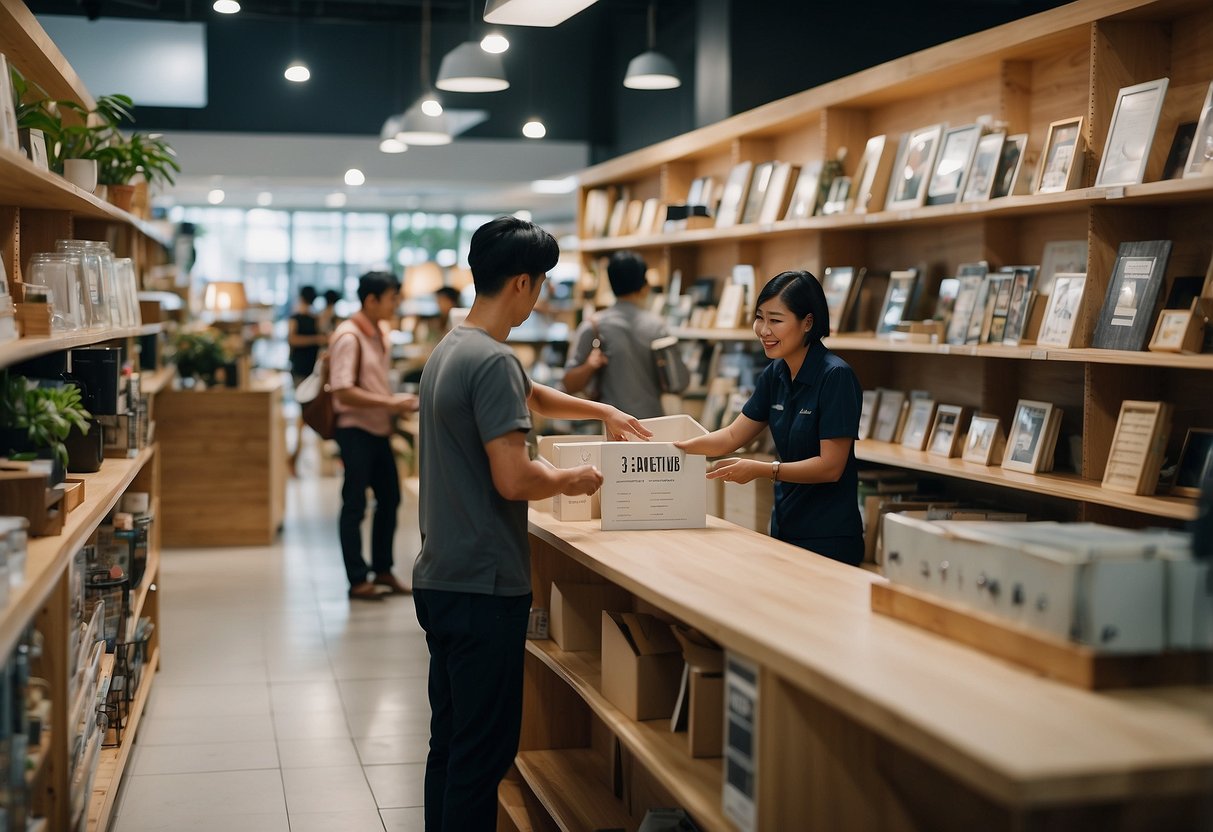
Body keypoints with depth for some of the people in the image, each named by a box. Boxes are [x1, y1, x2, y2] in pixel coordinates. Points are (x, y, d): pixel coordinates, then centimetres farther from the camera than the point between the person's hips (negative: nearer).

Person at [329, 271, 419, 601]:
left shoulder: (379, 332, 10)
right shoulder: (348, 337, -17)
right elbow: (343, 391, -25)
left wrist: (396, 403, 6)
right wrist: (389, 403, -23)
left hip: (378, 430, 9)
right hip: (356, 430, -9)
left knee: (389, 498, 15)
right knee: (354, 505, 0)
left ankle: (382, 570, 28)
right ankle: (357, 581, 8)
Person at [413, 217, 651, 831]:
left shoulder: (449, 350, 14)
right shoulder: (493, 361, -17)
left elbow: (533, 396, 31)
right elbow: (513, 478, -22)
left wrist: (602, 411, 30)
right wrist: (574, 479, -5)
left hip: (440, 579, 10)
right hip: (484, 585, -10)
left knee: (450, 741, 16)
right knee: (483, 751, -3)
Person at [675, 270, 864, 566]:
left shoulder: (835, 376, -19)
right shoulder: (775, 374, 3)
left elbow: (830, 466, -20)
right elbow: (734, 435, 8)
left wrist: (761, 469, -27)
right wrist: (681, 447, -8)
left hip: (828, 538, -7)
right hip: (784, 527, 7)